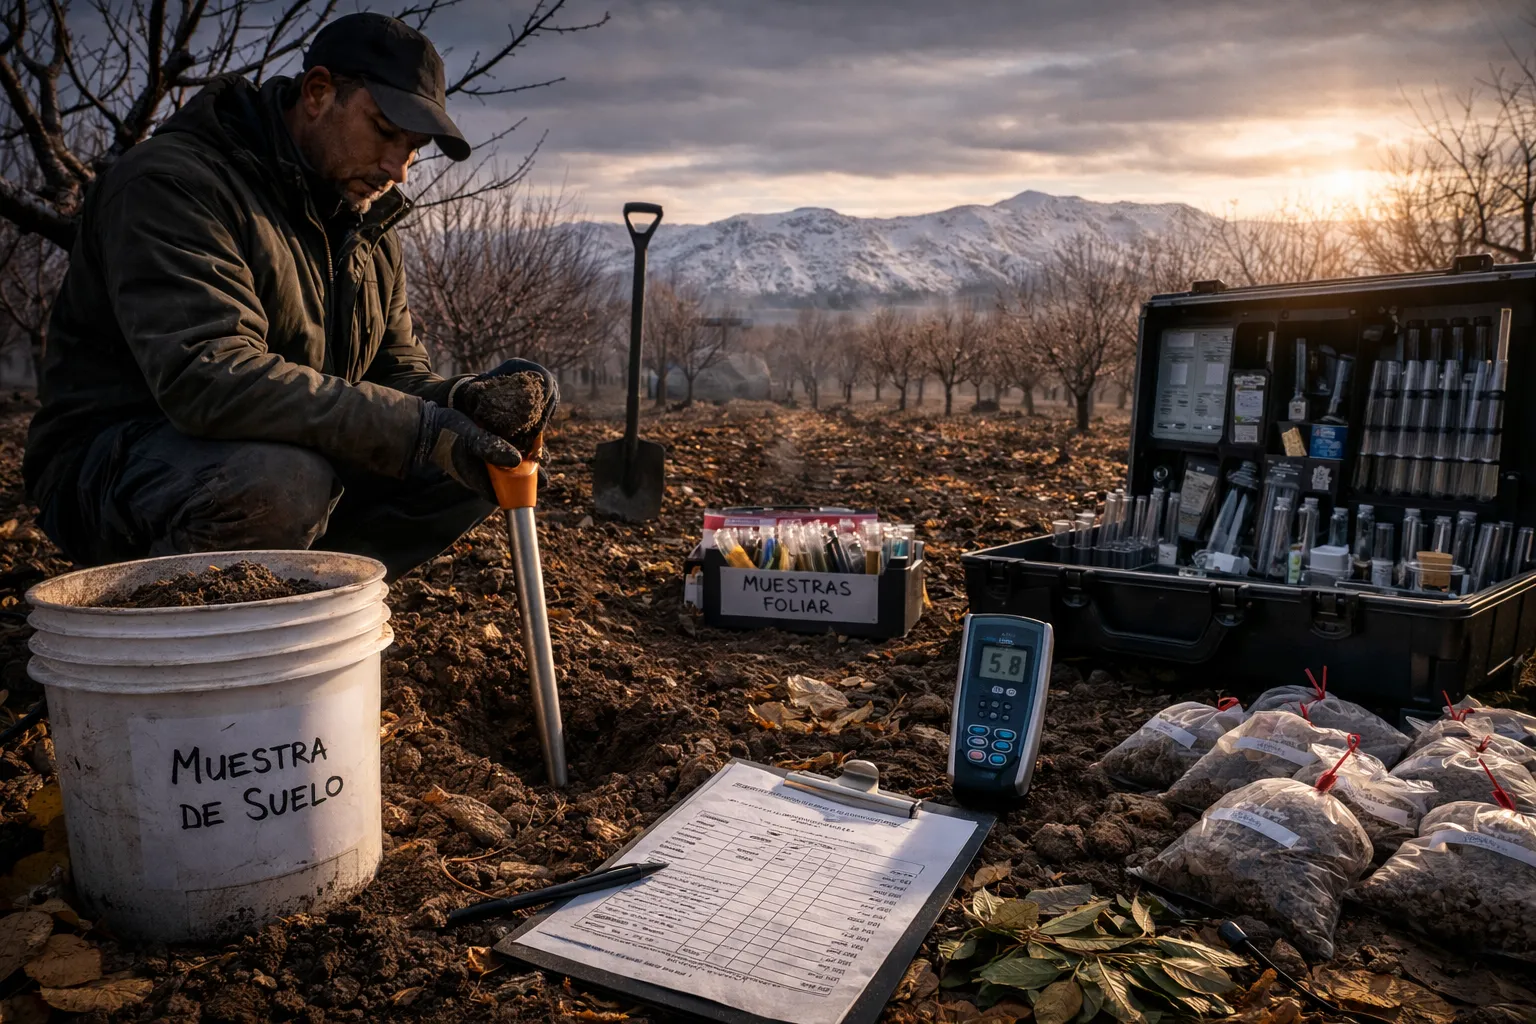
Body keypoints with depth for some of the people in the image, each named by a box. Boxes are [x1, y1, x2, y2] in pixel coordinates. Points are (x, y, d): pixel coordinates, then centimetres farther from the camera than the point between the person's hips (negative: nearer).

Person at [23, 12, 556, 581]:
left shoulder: (368, 226, 10)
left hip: (289, 458, 7)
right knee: (285, 479, -38)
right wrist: (419, 429, -35)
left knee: (474, 466, -6)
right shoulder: (171, 183, -17)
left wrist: (463, 401, -17)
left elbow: (395, 371, 8)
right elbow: (208, 379, -32)